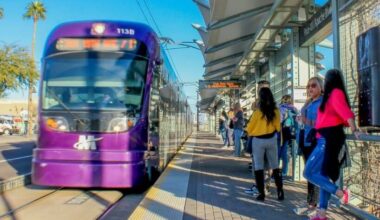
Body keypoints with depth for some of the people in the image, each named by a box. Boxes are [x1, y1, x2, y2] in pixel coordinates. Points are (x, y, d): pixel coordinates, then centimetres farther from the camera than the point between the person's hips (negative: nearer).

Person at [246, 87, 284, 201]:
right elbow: (278, 127, 6)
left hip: (258, 140, -3)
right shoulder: (275, 111, -5)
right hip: (271, 139, 3)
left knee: (259, 167, 6)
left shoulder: (258, 111, -15)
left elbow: (250, 128, -5)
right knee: (275, 166, 13)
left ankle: (261, 193, 6)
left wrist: (251, 133, 15)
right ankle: (280, 191, 14)